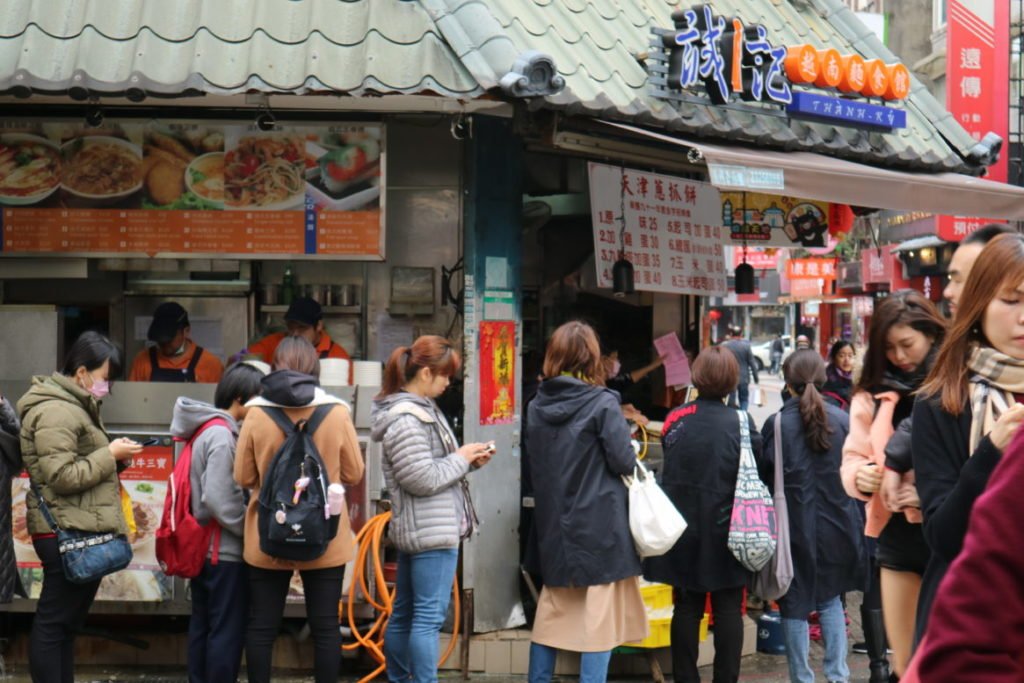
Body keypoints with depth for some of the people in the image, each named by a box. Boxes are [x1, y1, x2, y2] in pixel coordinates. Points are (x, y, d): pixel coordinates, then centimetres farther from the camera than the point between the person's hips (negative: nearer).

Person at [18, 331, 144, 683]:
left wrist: (113, 457, 8)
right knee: (53, 621, -6)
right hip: (67, 533, -11)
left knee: (66, 621, 14)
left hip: (79, 531, 11)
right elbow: (61, 476, -21)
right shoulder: (55, 412, -15)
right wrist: (110, 455, -15)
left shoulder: (72, 405, 19)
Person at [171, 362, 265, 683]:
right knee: (228, 631, -3)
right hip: (225, 551, -9)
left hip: (202, 546, 9)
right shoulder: (222, 435, -18)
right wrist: (252, 530, -13)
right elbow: (218, 499, -24)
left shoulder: (207, 429, 10)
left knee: (202, 626, 14)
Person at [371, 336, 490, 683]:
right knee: (429, 617, -8)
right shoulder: (404, 420, -18)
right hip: (431, 531, -11)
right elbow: (423, 479, -21)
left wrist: (468, 461, 5)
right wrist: (462, 459, -10)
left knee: (404, 613, 16)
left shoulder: (422, 409, 13)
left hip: (419, 531, 11)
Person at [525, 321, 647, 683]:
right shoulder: (602, 403, -13)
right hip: (599, 527, -6)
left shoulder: (538, 405, 3)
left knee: (551, 612, 16)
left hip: (553, 527, 6)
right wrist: (630, 451, 8)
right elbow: (624, 462, -12)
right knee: (599, 617, 1)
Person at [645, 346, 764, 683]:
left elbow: (669, 471, 7)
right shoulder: (741, 423, -12)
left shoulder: (675, 419, -4)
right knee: (728, 609, 6)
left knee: (687, 608, 10)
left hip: (683, 530, 2)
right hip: (726, 531, -2)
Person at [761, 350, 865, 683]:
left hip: (793, 527, -3)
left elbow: (763, 478, -7)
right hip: (836, 525, 3)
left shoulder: (776, 424, -12)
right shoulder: (843, 420, -5)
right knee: (830, 598, 19)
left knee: (794, 606, 7)